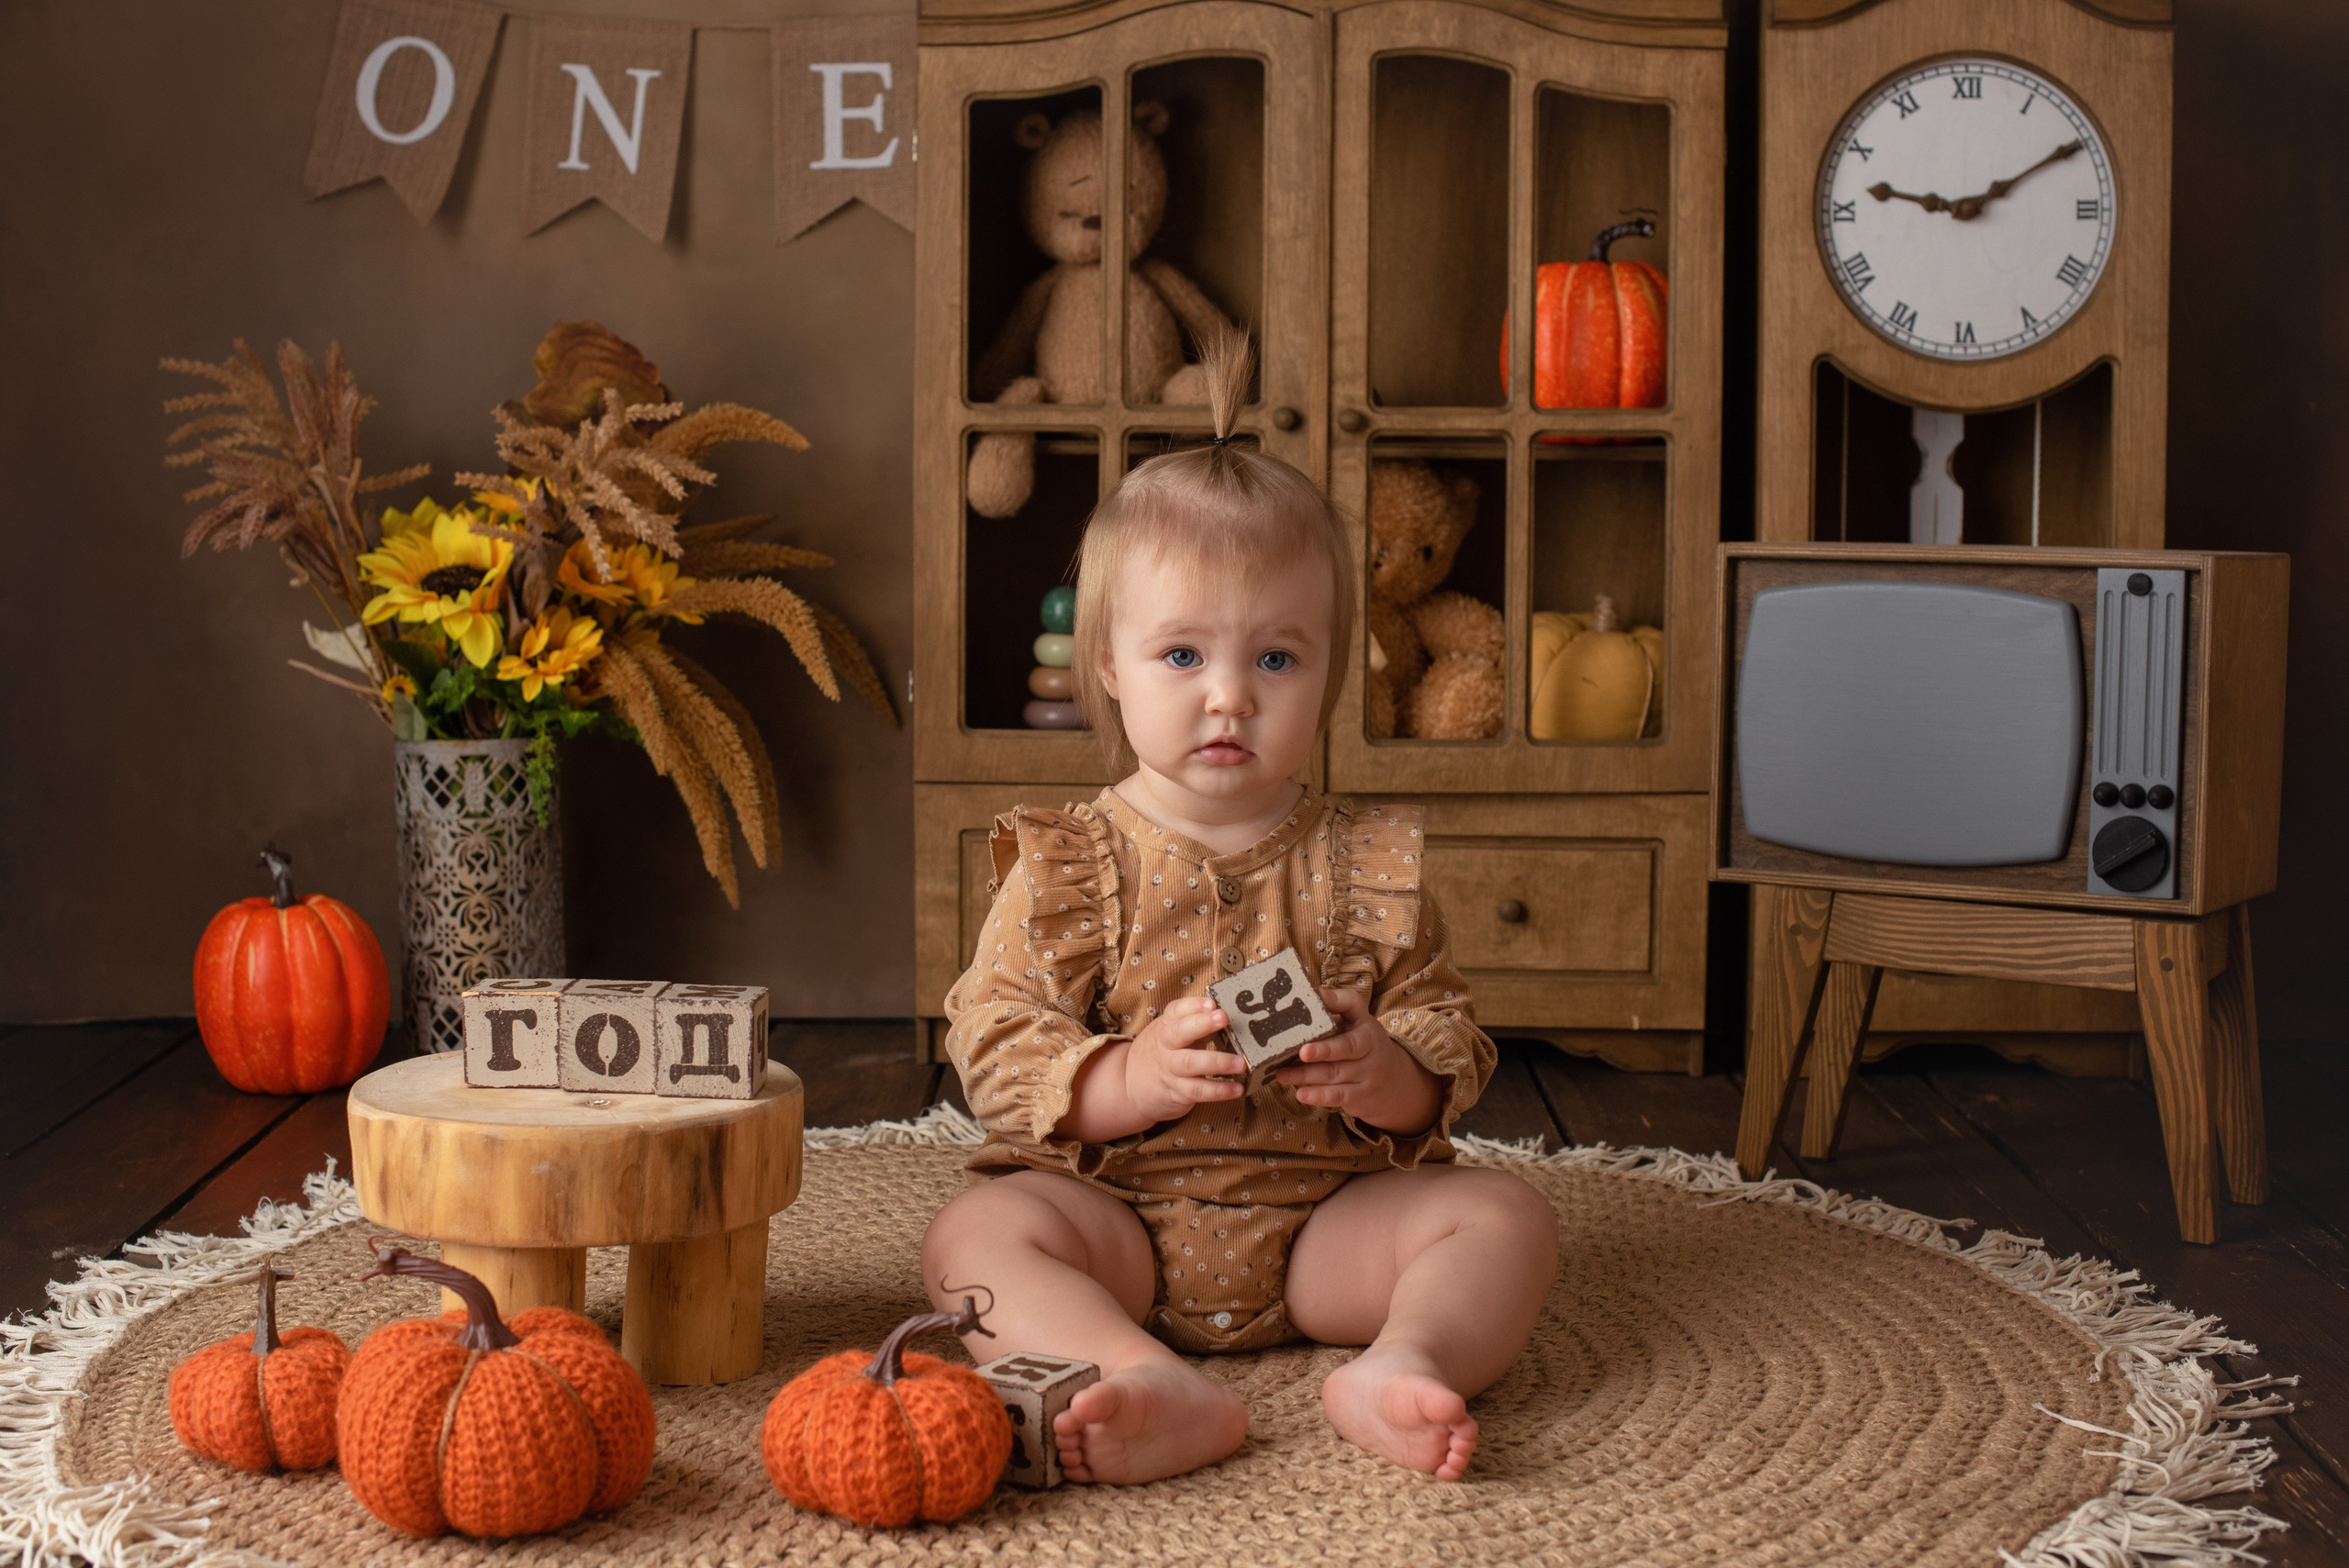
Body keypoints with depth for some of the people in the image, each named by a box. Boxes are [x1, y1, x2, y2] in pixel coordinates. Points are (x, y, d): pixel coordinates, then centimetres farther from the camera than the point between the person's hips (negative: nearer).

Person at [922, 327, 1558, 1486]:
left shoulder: (1369, 865, 6)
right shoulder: (1071, 865, 1)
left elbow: (1450, 1047, 6)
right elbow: (993, 1047, -6)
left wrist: (1389, 1074, -19)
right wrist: (1134, 1077, -25)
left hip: (1325, 1218, 2)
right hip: (1117, 1211, -2)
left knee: (1504, 1216, -16)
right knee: (974, 1233, -27)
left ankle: (1402, 1364, -39)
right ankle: (1156, 1388, -48)